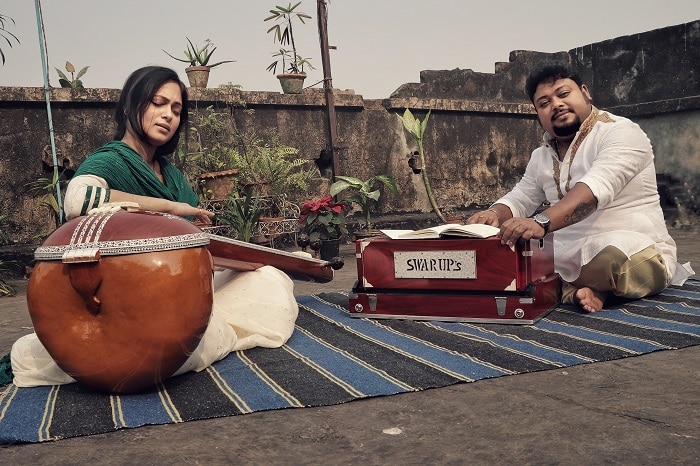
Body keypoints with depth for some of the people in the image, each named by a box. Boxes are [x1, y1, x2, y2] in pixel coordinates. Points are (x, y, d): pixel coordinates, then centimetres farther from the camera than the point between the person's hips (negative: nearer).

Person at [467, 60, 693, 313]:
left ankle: (561, 287, -12)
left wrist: (541, 222, -43)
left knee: (619, 256, -41)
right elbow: (519, 200, 15)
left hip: (637, 254, -7)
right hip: (567, 258, 7)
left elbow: (597, 187, -27)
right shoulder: (541, 155, 14)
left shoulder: (620, 132, -10)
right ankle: (574, 289, -20)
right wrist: (494, 214, -10)